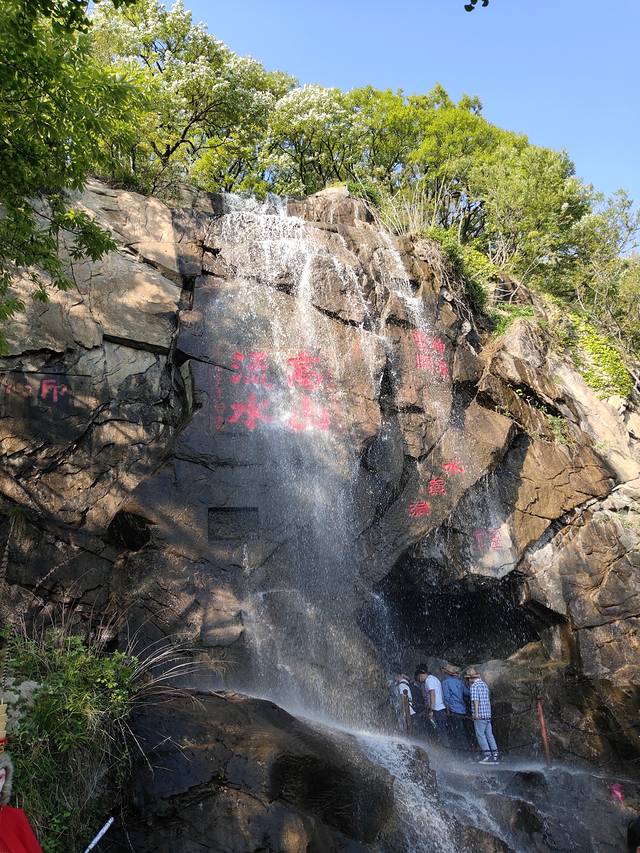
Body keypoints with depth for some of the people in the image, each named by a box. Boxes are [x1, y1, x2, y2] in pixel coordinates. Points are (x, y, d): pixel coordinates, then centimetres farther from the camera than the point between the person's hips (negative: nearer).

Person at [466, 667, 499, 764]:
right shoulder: (484, 684, 15)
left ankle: (487, 755, -4)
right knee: (489, 734, 11)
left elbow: (475, 700, -18)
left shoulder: (474, 685, -9)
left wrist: (476, 713, -20)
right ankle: (495, 755, 10)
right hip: (488, 713, 8)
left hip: (479, 714, -8)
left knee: (480, 734, -2)